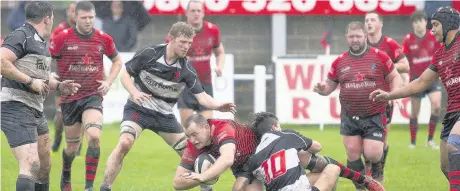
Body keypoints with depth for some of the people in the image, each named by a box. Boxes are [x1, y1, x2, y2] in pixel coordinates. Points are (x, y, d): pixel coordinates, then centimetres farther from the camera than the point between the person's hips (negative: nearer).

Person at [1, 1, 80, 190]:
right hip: (16, 107, -10)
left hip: (36, 110, 10)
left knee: (44, 166, 19)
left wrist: (59, 86, 14)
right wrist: (30, 81, -21)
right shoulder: (21, 36, -11)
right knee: (31, 166, -20)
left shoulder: (40, 42, 19)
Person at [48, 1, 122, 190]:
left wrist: (108, 82, 4)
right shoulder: (63, 38, -7)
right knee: (72, 146, 9)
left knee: (94, 136, -24)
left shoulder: (104, 39, 0)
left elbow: (117, 61, 17)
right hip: (69, 98, 0)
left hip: (93, 95, 0)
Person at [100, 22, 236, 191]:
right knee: (124, 143, -29)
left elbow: (201, 96, -14)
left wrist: (219, 106, -33)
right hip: (138, 109, -4)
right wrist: (134, 93, -25)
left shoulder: (186, 69, -10)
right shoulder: (149, 54, -16)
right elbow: (125, 75, -6)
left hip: (164, 115, 4)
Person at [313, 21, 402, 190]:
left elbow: (395, 77, 6)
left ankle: (376, 170, 25)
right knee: (353, 155, 0)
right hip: (349, 117, 3)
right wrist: (322, 89, -9)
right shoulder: (340, 62, 7)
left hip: (374, 117, -3)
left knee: (372, 154, -11)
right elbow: (330, 85, 14)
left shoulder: (380, 57, -1)